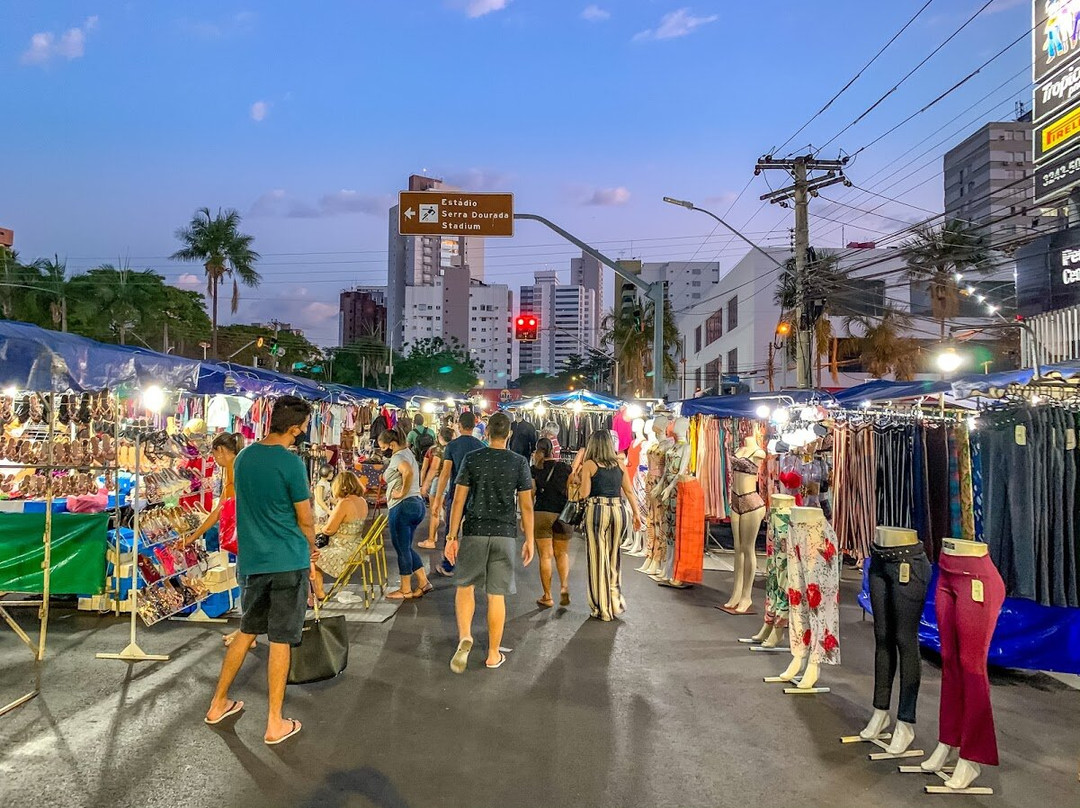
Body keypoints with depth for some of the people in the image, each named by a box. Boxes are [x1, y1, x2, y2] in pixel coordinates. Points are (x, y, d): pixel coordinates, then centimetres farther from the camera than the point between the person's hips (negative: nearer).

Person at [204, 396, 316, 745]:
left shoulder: (243, 458, 4)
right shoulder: (290, 462, -17)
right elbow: (305, 519, -11)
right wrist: (310, 549, 11)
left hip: (251, 560, 6)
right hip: (287, 562, -6)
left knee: (247, 631, 23)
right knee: (280, 640, 4)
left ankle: (218, 703, 34)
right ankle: (275, 723, 14)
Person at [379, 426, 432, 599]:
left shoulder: (398, 457, -12)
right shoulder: (407, 453, 18)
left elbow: (408, 472, -33)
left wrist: (402, 493, -22)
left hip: (403, 506, -10)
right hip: (417, 504, 10)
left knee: (402, 548, 1)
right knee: (406, 547, 16)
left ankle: (405, 590, 10)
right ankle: (423, 583, 14)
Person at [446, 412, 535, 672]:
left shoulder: (472, 459, -2)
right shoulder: (519, 463, -1)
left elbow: (459, 500, -3)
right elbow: (526, 506, 0)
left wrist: (452, 536, 3)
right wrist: (529, 540, 9)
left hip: (474, 532, 0)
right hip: (504, 534, 0)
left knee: (465, 585, 17)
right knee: (497, 595, 8)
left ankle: (465, 636, -3)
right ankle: (494, 654, 18)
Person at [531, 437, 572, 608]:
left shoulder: (535, 469, 0)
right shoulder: (565, 468, 2)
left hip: (541, 515, -1)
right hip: (563, 515, 1)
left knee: (545, 556, 5)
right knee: (562, 553, 16)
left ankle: (547, 597, 10)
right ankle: (564, 587, -3)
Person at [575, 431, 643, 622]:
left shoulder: (589, 465, -2)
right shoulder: (619, 465, 10)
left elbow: (584, 493, -6)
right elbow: (629, 491, 9)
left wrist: (579, 481, 12)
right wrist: (637, 513, 14)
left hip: (597, 510, -4)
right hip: (618, 510, 4)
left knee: (599, 558, 4)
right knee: (614, 558, 17)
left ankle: (603, 609, 11)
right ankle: (616, 603, 23)